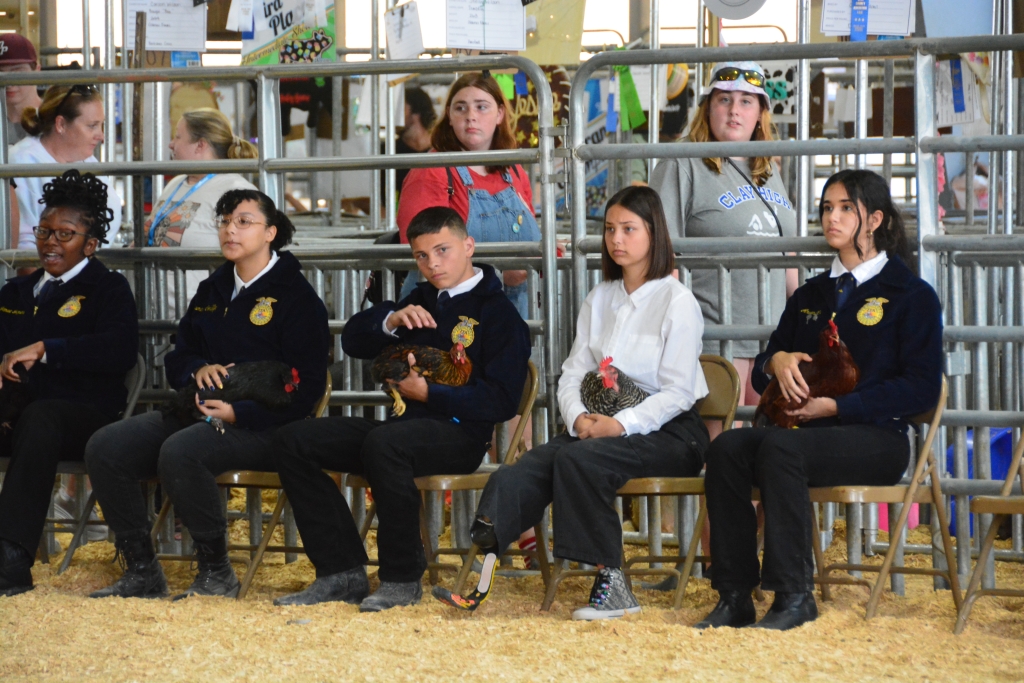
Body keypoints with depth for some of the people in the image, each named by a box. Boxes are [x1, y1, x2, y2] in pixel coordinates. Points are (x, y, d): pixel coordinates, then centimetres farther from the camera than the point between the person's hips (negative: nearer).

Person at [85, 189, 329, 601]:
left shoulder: (296, 297, -4)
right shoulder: (213, 290, 20)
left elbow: (305, 388, -11)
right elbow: (176, 359, 25)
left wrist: (238, 413, -21)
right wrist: (198, 369, -1)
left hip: (261, 425, -8)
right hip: (198, 411, 8)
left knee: (180, 452, -37)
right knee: (105, 448, -14)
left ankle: (217, 573, -21)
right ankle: (142, 573, -10)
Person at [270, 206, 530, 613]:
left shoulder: (497, 312, -1)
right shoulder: (422, 302, 22)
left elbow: (501, 401, -12)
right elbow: (353, 340, 19)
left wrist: (428, 394, -17)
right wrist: (390, 321, -2)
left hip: (460, 435, -8)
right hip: (409, 424, 8)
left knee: (383, 443, -40)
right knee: (294, 441, -8)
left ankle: (402, 579, -27)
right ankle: (343, 574, -12)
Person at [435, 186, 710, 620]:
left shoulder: (676, 301, -4)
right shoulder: (598, 300, 16)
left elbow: (678, 391, -10)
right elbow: (572, 374, 12)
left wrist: (621, 425, -22)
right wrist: (578, 418, -10)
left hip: (668, 433, -6)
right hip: (599, 428, 6)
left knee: (578, 460, -34)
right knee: (525, 470, -22)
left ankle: (612, 585, -28)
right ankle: (481, 580, -35)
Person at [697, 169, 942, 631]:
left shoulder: (912, 295, 3)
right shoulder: (810, 295, 23)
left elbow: (921, 388, -7)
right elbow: (761, 377, 23)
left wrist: (836, 406, -14)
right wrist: (776, 362, -3)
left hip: (875, 436, -6)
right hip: (807, 431, 6)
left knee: (780, 448, -35)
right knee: (727, 447, -25)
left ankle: (795, 596, -32)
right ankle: (735, 597, -26)